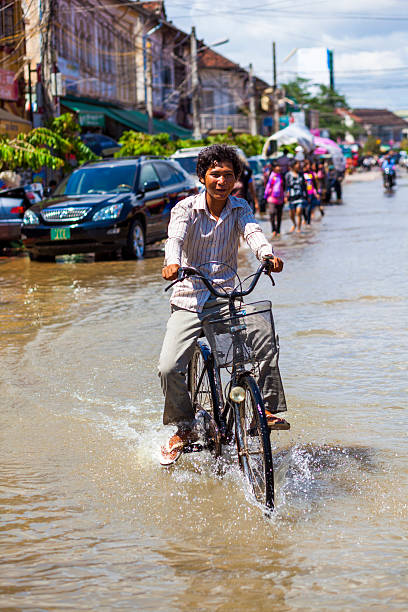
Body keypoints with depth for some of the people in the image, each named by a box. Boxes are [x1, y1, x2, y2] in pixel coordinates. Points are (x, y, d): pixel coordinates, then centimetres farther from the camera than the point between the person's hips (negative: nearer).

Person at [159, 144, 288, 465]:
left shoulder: (240, 209, 4)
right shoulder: (186, 209, -3)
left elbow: (253, 232, -16)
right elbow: (175, 237, -23)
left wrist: (268, 254, -39)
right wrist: (172, 263, -46)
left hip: (227, 298, 2)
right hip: (189, 300, -2)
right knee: (169, 368, -16)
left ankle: (269, 409, -6)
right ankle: (184, 429, 8)